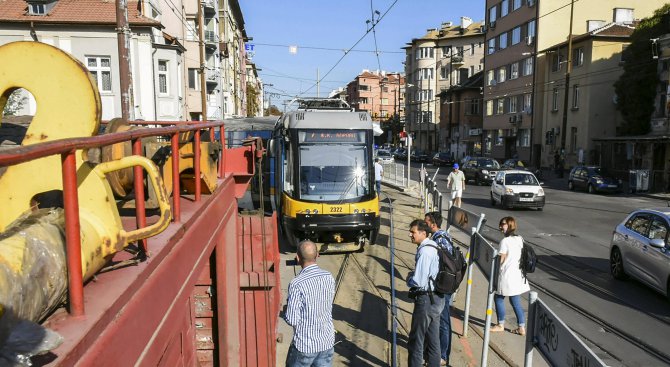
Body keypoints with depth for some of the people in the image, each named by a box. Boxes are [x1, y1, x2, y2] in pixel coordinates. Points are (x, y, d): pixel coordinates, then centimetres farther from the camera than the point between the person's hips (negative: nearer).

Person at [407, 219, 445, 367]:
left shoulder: (424, 251, -23)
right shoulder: (433, 247, 6)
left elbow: (418, 281, -25)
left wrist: (409, 279, -5)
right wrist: (413, 275, 4)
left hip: (426, 300, -9)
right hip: (436, 298, 9)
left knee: (416, 340, 4)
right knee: (433, 337, 20)